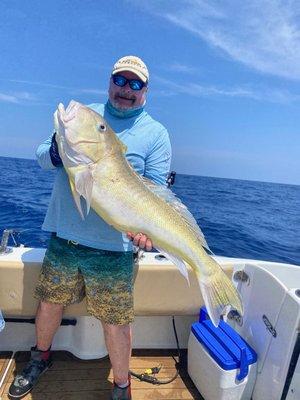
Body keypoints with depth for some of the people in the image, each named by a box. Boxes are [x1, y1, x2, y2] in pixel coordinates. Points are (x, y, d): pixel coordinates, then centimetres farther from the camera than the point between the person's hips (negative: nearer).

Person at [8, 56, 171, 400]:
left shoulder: (155, 134, 0)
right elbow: (41, 155, 8)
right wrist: (54, 152, -16)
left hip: (113, 247, -3)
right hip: (63, 236, 4)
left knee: (115, 321, 7)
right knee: (49, 302, 21)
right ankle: (41, 357, 51)